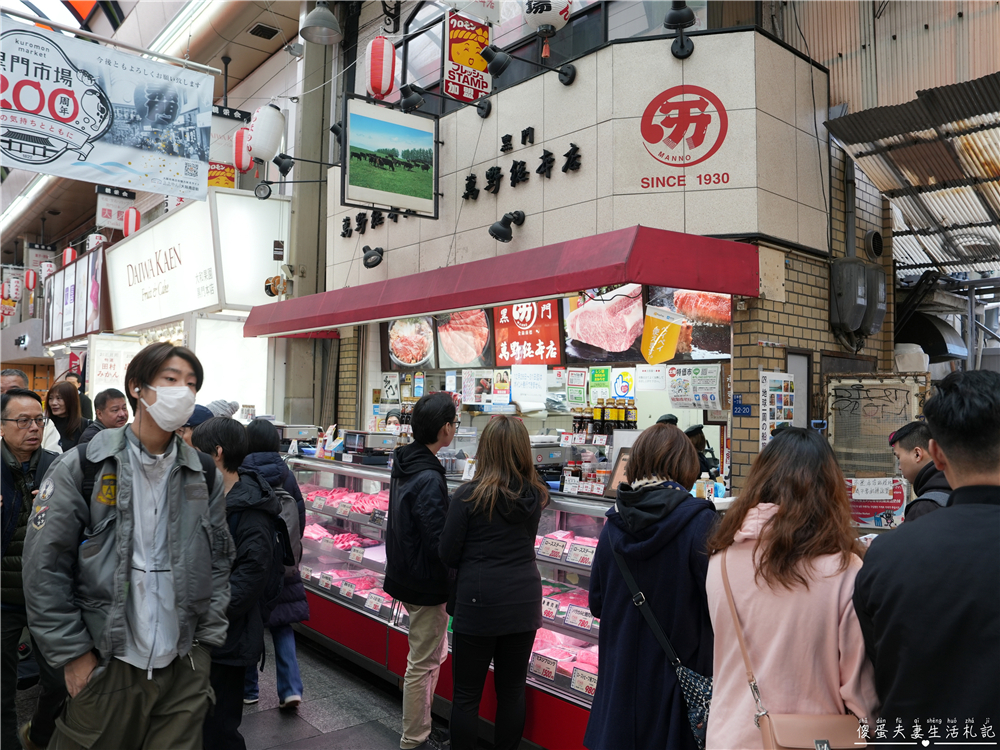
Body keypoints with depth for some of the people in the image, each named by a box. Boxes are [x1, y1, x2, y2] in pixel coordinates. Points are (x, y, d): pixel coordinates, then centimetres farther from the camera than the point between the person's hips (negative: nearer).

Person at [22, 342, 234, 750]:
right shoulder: (82, 467, -6)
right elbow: (44, 567, -6)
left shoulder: (203, 474, 4)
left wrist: (205, 641, 4)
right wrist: (73, 655, -6)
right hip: (106, 667, -3)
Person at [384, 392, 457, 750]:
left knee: (434, 654, 23)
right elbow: (439, 544, -26)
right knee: (423, 664, 7)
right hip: (426, 584, -9)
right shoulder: (430, 480, -26)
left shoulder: (403, 465, 3)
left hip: (406, 574, 9)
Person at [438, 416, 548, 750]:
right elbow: (526, 542, 9)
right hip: (524, 600, 4)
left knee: (467, 694, 11)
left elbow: (447, 555, -9)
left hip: (479, 603, -4)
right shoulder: (534, 496, -1)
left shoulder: (469, 496, -14)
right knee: (512, 690, 17)